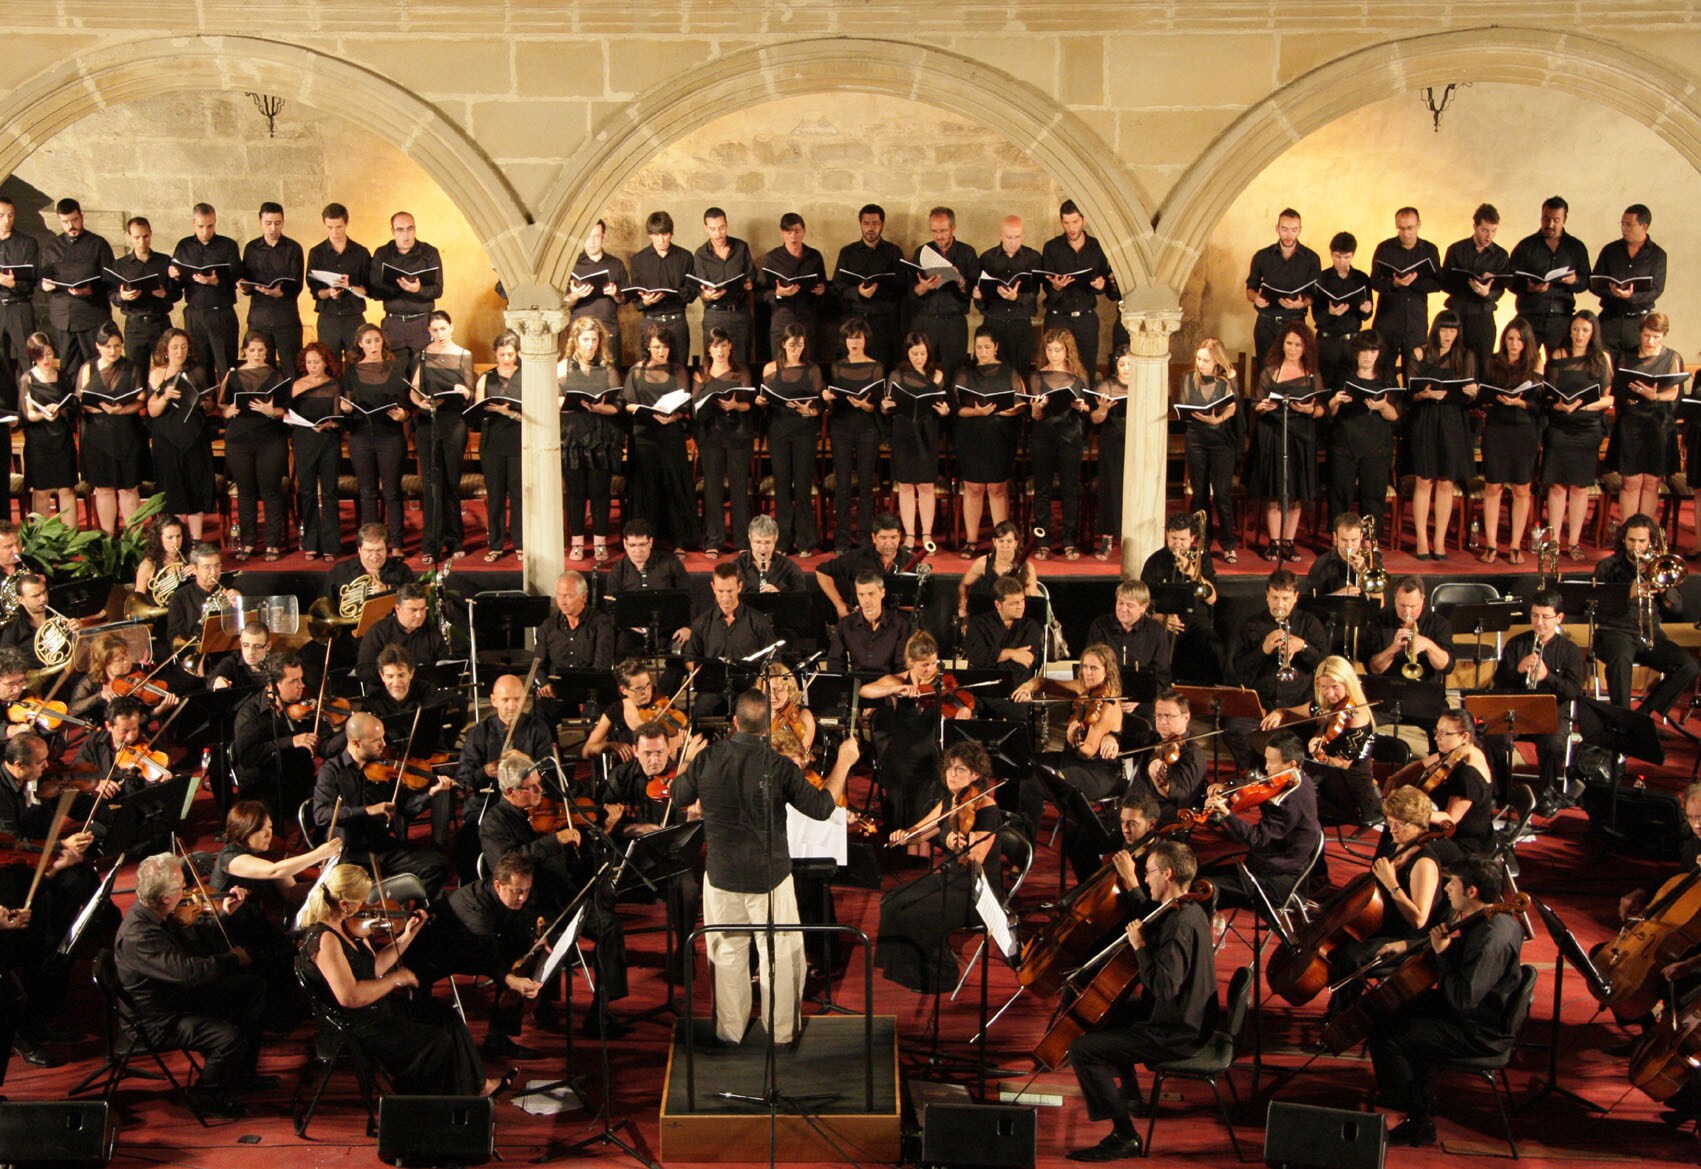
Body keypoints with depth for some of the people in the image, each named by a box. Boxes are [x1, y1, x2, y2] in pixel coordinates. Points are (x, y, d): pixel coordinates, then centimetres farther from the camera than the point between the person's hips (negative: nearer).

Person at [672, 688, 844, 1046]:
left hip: (721, 876, 3)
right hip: (769, 876, -3)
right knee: (781, 953, 13)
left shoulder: (707, 759, -8)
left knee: (727, 953, 16)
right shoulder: (779, 767, -17)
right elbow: (821, 807, -12)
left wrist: (687, 760, 27)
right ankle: (782, 1031, 22)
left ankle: (730, 1031, 27)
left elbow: (680, 796, 10)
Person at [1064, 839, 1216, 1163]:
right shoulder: (1190, 912, 9)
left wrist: (1140, 947, -23)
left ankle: (1125, 1137, -13)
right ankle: (1130, 1094, 42)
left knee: (1081, 1049, -17)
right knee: (1108, 1017, 31)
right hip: (1187, 1019, 11)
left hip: (1176, 1035, -11)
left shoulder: (1181, 924, -25)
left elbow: (1165, 986, -33)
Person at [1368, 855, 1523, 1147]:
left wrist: (1442, 953, -25)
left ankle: (1417, 1123, 2)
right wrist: (1408, 945, 13)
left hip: (1480, 1032, -10)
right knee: (1391, 1013, 18)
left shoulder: (1492, 939, -31)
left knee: (1387, 1039, -15)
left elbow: (1462, 999, -33)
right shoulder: (1491, 918, 1)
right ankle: (1422, 1101, 28)